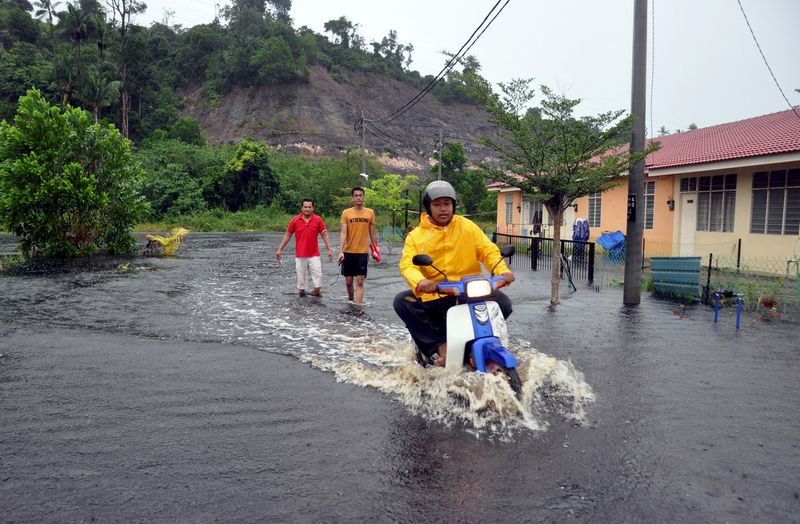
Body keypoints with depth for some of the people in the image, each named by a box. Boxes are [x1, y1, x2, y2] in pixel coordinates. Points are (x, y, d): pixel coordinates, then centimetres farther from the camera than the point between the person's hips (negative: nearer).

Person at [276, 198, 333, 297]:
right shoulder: (295, 220, -2)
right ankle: (302, 292, 20)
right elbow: (287, 235, 5)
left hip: (314, 255, 0)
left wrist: (329, 250, -5)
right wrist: (280, 249, 3)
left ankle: (317, 291, 15)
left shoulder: (318, 219, -3)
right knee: (301, 276, 7)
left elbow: (324, 235, 1)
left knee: (318, 274, -1)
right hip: (299, 255, 0)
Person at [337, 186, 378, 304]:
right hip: (348, 252, 0)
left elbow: (372, 233, 9)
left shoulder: (370, 212, 3)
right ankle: (350, 299, 36)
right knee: (348, 281, 11)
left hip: (363, 252, 0)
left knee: (359, 282, -4)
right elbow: (343, 233, -7)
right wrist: (340, 251, -16)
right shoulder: (346, 213, -1)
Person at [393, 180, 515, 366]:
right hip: (433, 296, 0)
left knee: (502, 302, -23)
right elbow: (407, 265, -9)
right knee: (402, 301, -23)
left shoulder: (467, 226, 9)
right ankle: (438, 347, -15)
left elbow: (488, 250, 5)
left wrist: (502, 270, -17)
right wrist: (420, 282, -32)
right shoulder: (416, 236, 5)